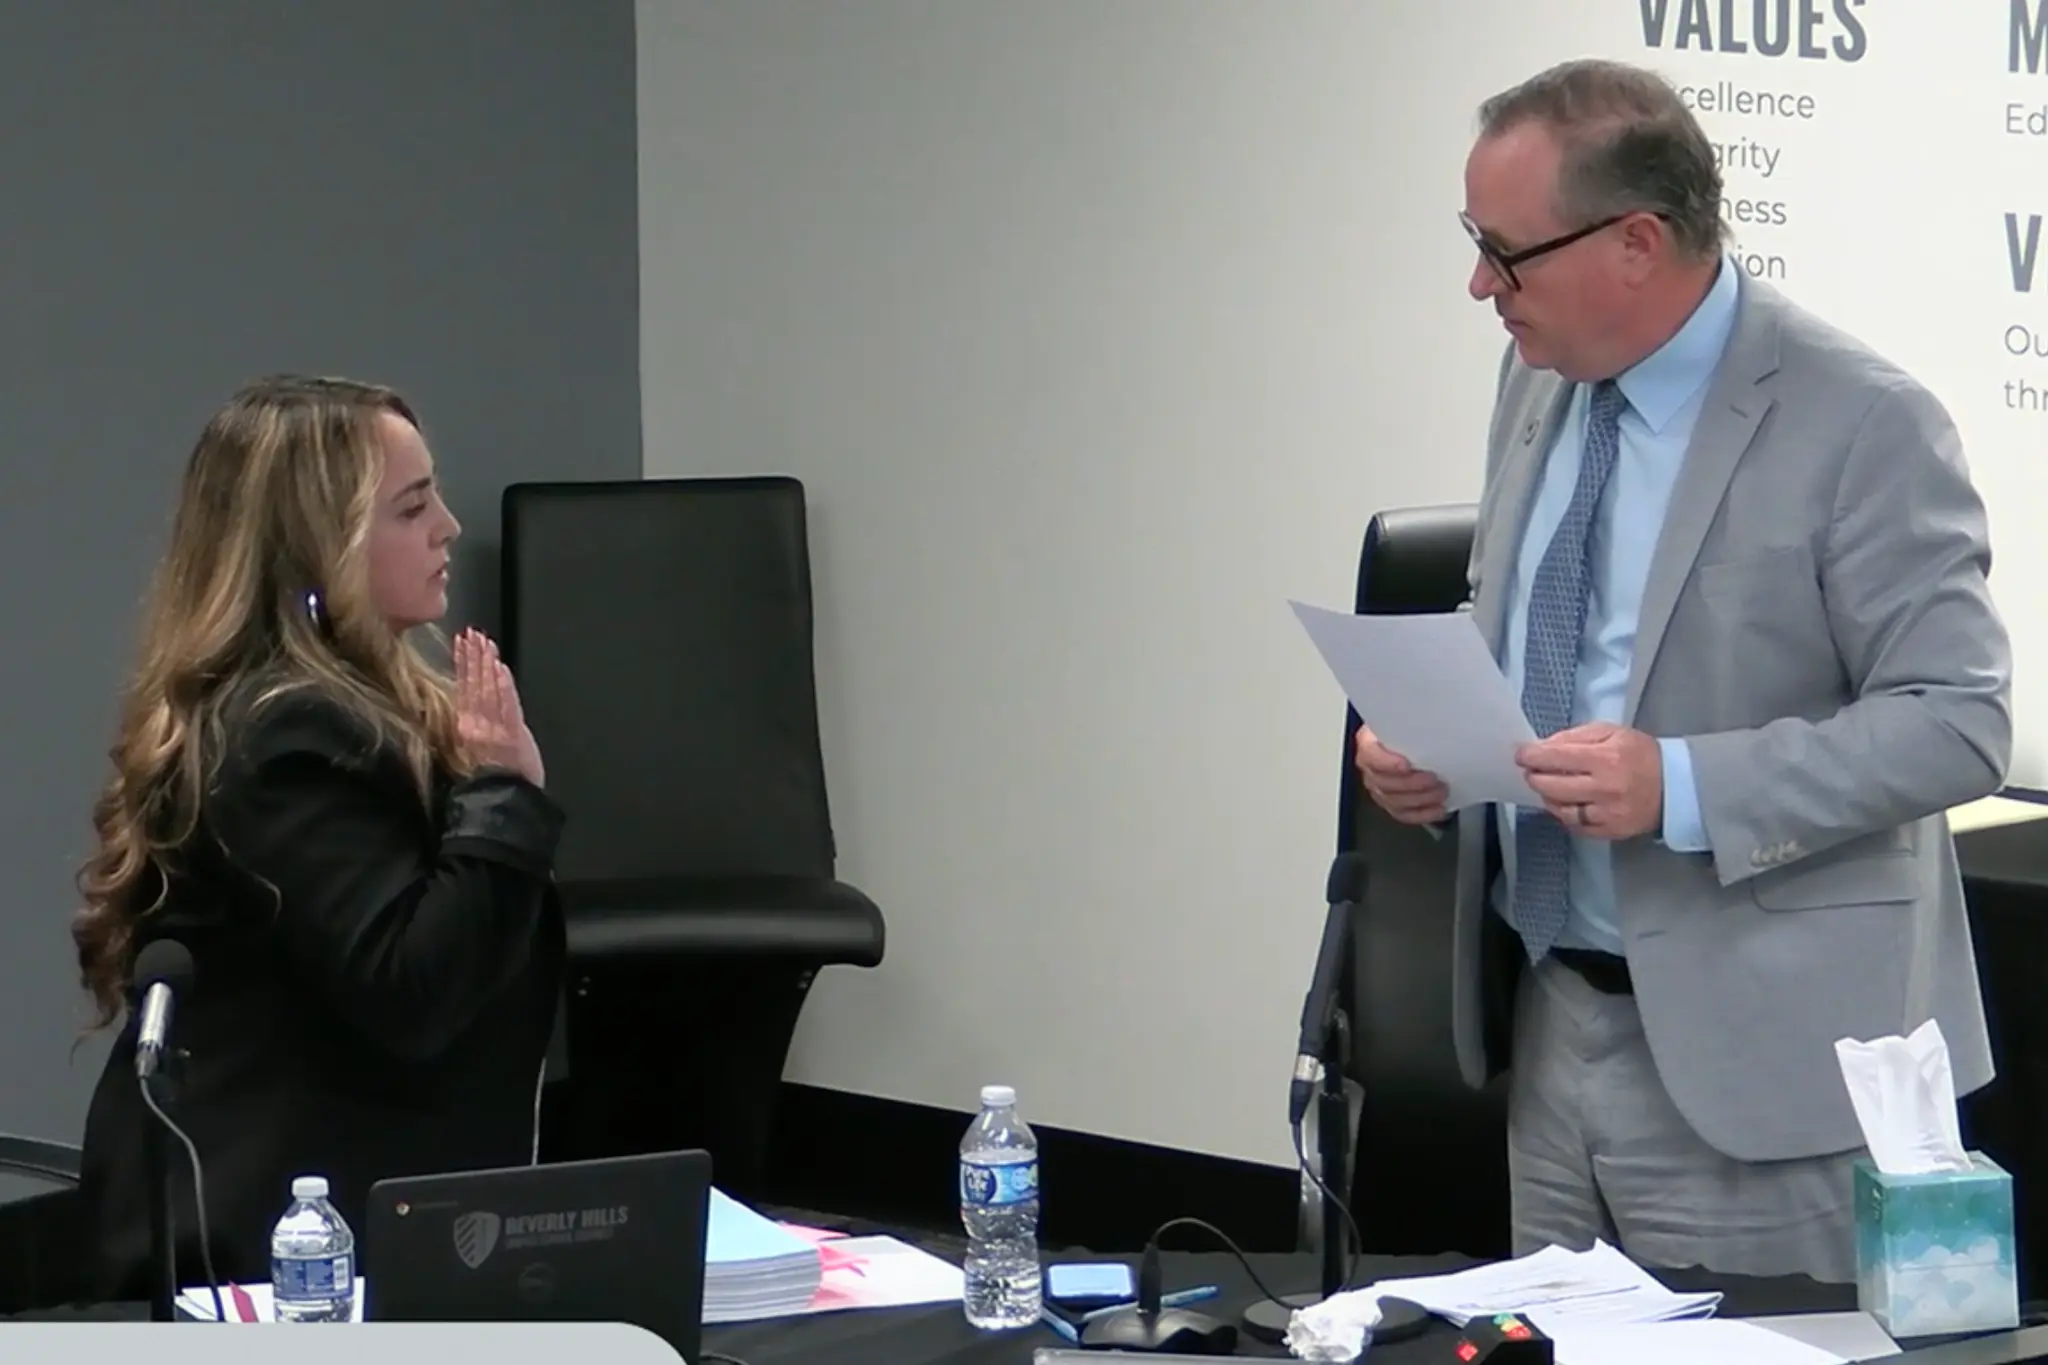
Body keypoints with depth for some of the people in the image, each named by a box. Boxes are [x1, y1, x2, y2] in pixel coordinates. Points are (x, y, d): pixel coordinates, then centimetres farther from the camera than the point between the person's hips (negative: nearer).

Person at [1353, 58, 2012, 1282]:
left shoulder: (1862, 426, -15)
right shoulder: (1542, 381, 9)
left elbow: (1956, 722, -17)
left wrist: (1685, 787, -26)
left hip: (1751, 1057, -7)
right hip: (1552, 1022, 7)